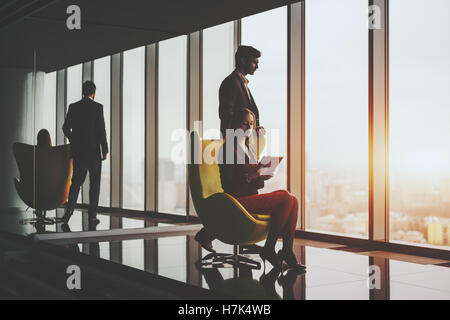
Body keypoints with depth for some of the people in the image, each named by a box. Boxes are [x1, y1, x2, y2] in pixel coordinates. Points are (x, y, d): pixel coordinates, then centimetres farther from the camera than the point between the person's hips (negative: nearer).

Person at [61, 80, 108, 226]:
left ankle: (69, 210, -6)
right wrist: (105, 151, -4)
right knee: (94, 184, 5)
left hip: (78, 151, 3)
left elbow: (66, 128, 6)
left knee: (76, 181, 11)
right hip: (94, 152, -3)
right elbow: (101, 130, -11)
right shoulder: (97, 107, -8)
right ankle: (92, 216, 5)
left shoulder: (73, 107, 4)